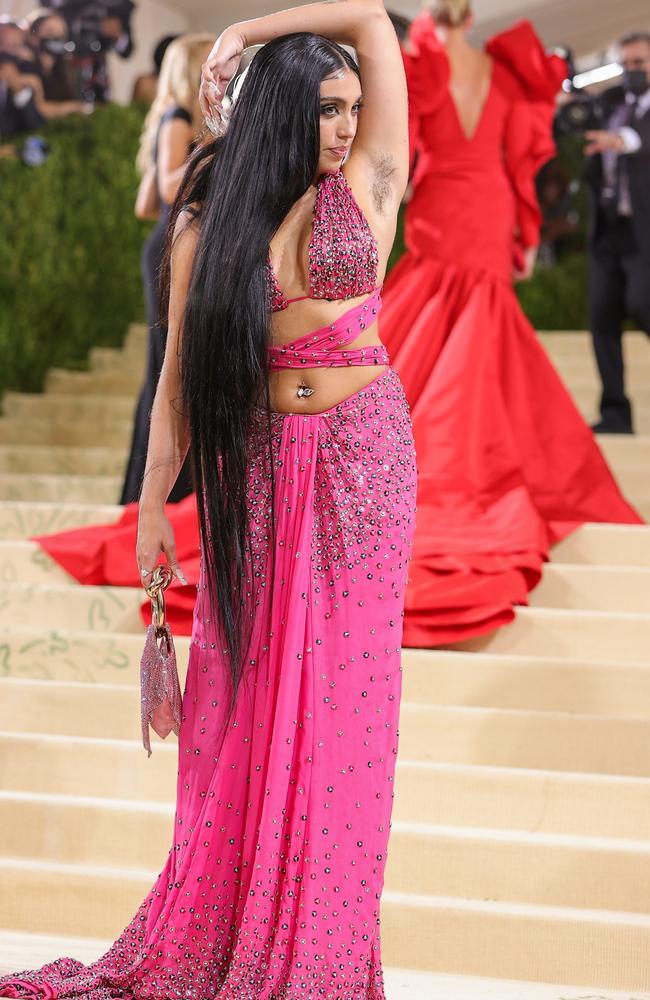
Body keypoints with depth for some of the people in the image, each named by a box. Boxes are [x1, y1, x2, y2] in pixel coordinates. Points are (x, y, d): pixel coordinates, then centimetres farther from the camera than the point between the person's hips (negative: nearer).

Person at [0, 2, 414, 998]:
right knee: (248, 683, 5)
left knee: (346, 682, 2)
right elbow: (182, 374, 2)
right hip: (257, 461, 1)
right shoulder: (212, 223, 2)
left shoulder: (367, 185, 2)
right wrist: (153, 504, -1)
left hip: (362, 454, 0)